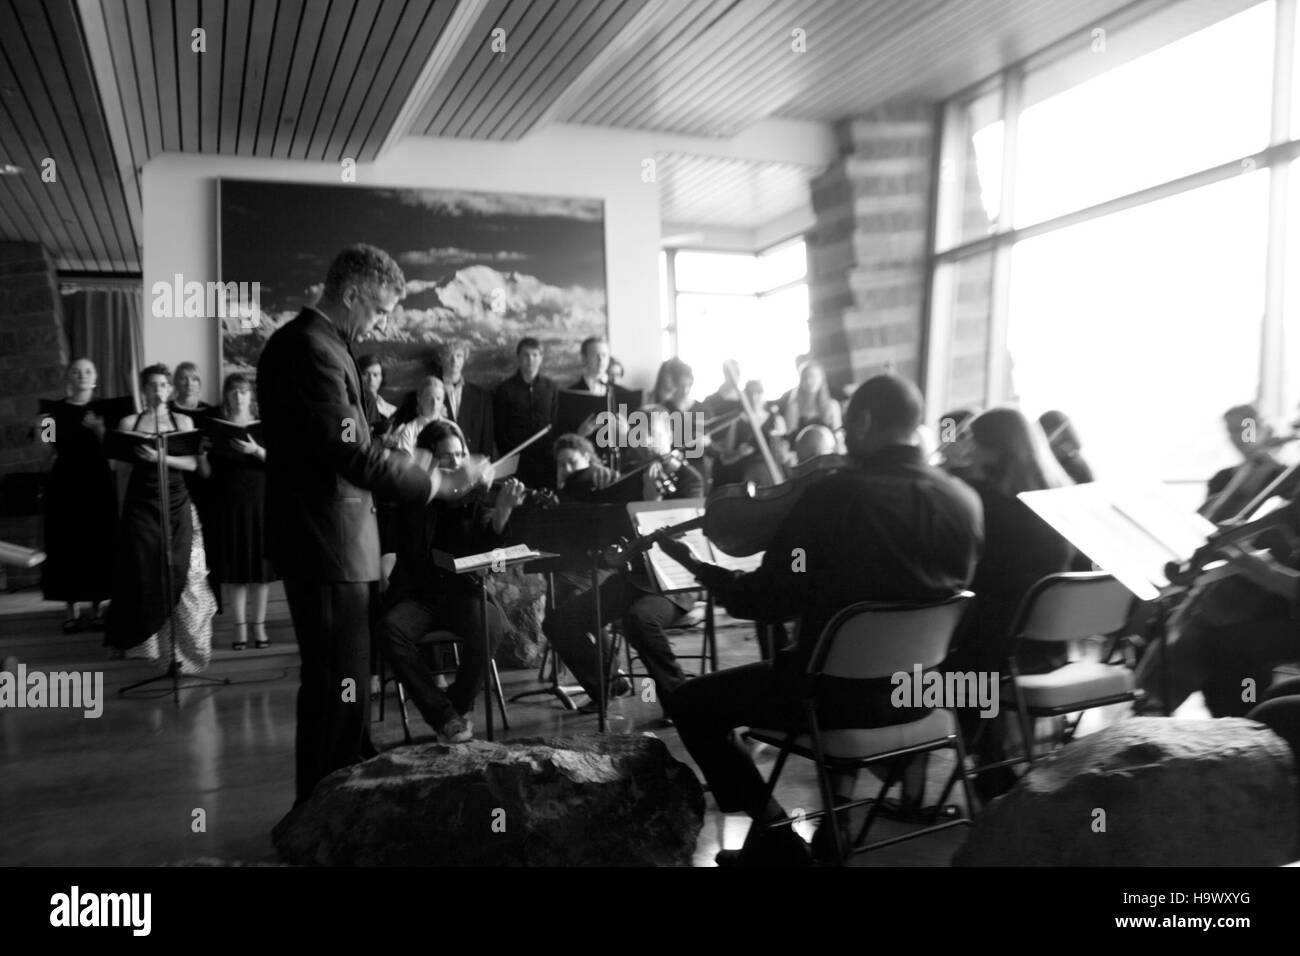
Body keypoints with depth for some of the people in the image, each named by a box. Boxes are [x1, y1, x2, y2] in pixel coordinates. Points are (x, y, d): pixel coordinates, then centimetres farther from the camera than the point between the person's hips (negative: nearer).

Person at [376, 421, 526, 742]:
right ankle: (444, 714, -15)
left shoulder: (475, 496, 5)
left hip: (465, 594, 0)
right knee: (390, 627, -29)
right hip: (420, 595, 0)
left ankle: (460, 706, -4)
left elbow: (488, 541, -12)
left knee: (488, 624, -30)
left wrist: (502, 509, -33)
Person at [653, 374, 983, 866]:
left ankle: (777, 837, 9)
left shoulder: (837, 495, -21)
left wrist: (698, 566, 0)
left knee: (692, 703, 10)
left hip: (841, 690, -6)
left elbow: (765, 603, -16)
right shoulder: (965, 500, -4)